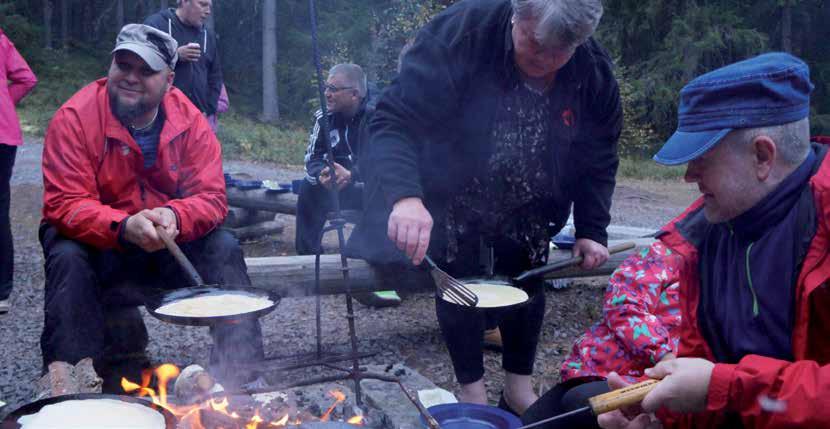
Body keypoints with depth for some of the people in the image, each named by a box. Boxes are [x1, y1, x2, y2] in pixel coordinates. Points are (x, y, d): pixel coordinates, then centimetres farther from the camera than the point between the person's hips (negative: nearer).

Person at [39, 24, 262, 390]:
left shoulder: (189, 120, -9)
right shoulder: (74, 118, -17)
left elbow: (211, 197, -12)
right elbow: (65, 205, -22)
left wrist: (174, 217, -35)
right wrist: (124, 226, -40)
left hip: (168, 242, 2)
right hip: (98, 242, -2)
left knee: (224, 248, -20)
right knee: (68, 258, -32)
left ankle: (242, 369, -13)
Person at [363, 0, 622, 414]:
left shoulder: (595, 74, -18)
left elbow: (598, 161, -3)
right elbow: (394, 120, -37)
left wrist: (591, 230, -11)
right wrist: (405, 195, -53)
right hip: (452, 199, -3)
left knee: (527, 287, 8)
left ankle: (519, 387, 28)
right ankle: (472, 391, 19)